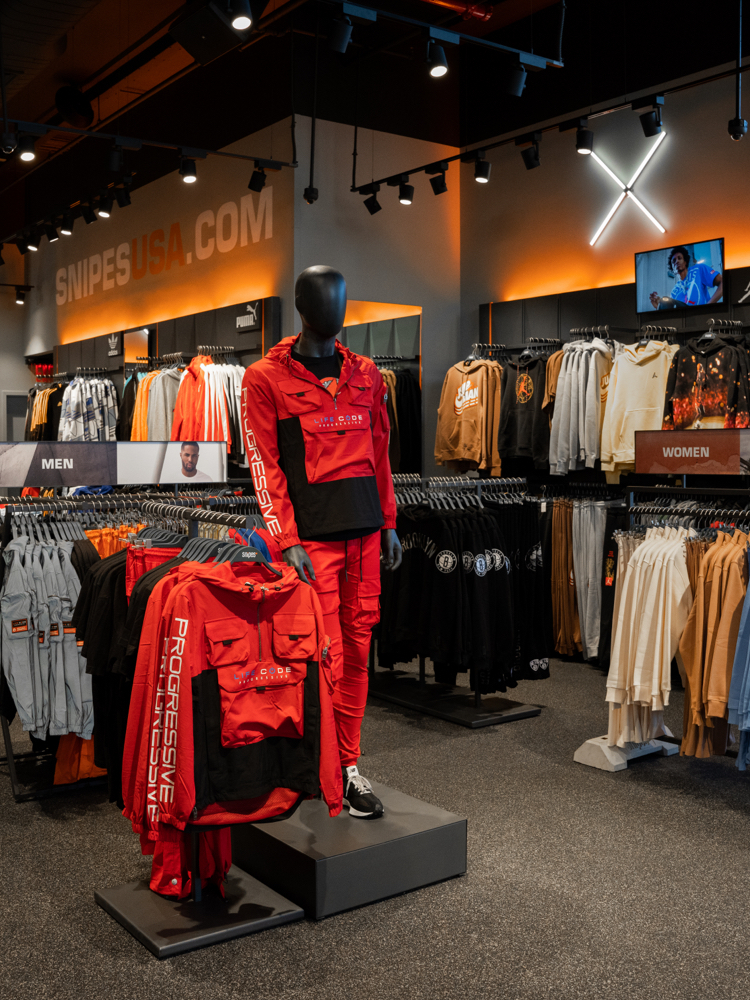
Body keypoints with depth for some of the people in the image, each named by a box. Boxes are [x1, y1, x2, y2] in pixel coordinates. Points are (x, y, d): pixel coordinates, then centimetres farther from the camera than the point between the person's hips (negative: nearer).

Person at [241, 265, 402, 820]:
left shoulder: (366, 374, 15)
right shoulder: (266, 378, 0)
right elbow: (265, 465, -5)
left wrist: (388, 522, 14)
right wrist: (287, 540, -12)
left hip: (364, 529, 5)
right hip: (312, 535, -5)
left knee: (358, 649, 8)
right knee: (325, 656, -5)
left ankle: (348, 763, 19)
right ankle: (337, 771, 8)